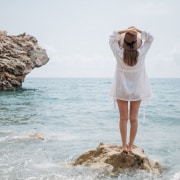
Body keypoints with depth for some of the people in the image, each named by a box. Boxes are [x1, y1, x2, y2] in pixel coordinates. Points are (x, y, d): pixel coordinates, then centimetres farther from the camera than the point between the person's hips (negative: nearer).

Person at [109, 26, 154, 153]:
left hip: (122, 90, 0)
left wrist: (126, 30, -16)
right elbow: (150, 38, -2)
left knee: (123, 118, 10)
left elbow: (112, 38, -5)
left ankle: (124, 146, 15)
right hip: (137, 90, 1)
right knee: (134, 119, 10)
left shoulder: (120, 54, -20)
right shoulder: (141, 54, -18)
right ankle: (130, 146, 16)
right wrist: (139, 31, -13)